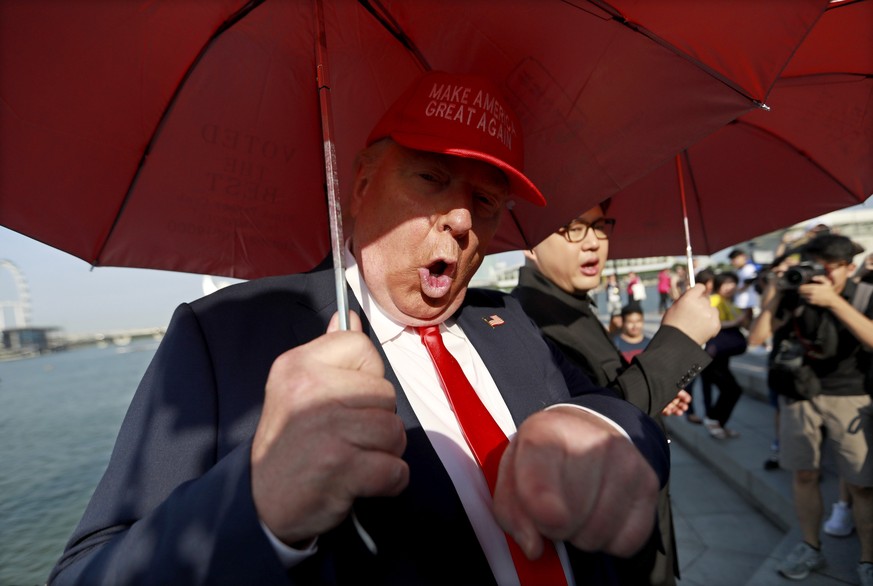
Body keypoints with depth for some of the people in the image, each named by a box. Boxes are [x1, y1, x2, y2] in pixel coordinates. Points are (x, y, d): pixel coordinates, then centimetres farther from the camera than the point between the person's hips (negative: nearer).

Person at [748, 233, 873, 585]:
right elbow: (756, 337, -11)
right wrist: (773, 290, -18)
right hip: (799, 395, 1)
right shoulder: (794, 294, -4)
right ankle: (811, 548, 26)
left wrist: (833, 300, -32)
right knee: (803, 475, 10)